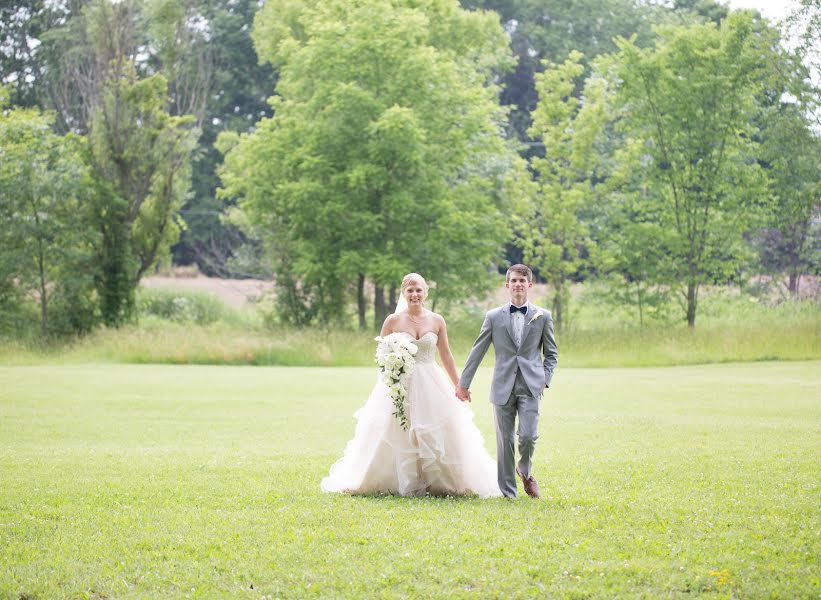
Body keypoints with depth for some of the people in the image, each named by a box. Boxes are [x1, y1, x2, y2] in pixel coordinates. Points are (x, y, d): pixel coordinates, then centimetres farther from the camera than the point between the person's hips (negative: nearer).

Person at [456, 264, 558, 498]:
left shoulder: (543, 317, 6)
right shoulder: (494, 316, 6)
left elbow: (551, 354, 13)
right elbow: (477, 352, 9)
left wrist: (545, 380, 0)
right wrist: (464, 383, 9)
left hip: (531, 387, -1)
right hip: (503, 388, 1)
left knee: (528, 436, -13)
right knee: (505, 441, 2)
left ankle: (525, 470, 18)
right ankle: (508, 492, 11)